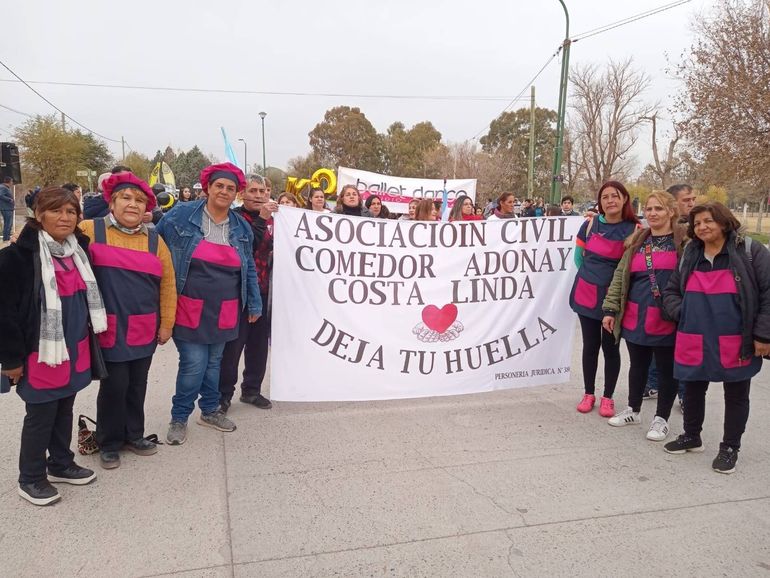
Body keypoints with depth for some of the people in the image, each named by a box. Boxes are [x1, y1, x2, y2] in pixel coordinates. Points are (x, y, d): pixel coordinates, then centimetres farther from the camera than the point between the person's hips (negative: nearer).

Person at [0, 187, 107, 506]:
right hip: (41, 353, -6)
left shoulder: (79, 249, 5)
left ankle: (61, 464, 36)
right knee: (41, 414, 6)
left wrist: (86, 341, 17)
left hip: (75, 349, 6)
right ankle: (30, 478, 25)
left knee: (64, 409, 18)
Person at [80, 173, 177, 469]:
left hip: (144, 331, 3)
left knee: (137, 384, 15)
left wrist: (166, 323, 3)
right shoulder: (90, 231, -5)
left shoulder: (154, 239, 4)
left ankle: (134, 435, 33)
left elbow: (168, 283, 5)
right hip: (109, 329, -3)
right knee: (114, 385, 3)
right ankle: (109, 442, 23)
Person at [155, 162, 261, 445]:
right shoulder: (180, 215, -7)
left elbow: (249, 269, 12)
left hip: (223, 312, 4)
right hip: (189, 310, -4)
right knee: (194, 363, -5)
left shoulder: (242, 227, 6)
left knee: (213, 363, 16)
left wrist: (254, 303, 11)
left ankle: (210, 410, 35)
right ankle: (179, 418, 16)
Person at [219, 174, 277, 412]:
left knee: (259, 342, 13)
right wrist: (261, 219, -25)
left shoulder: (271, 219, 11)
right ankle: (223, 394, 12)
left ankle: (252, 390, 27)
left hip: (263, 290, 6)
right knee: (233, 343, -1)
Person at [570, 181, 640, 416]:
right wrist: (591, 274, 11)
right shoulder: (589, 225, -1)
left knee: (610, 346, 6)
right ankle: (588, 394, 22)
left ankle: (608, 397, 19)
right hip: (587, 294, 2)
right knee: (590, 345, 9)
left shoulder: (634, 230, -8)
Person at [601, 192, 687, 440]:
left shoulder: (684, 241, -5)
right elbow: (620, 276, 9)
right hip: (635, 317, 5)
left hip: (667, 319, -4)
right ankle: (633, 409, 35)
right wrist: (610, 309, 3)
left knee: (666, 369, 9)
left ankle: (661, 418, 24)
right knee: (638, 365, 18)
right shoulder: (637, 241, 10)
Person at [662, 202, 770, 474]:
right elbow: (671, 291, 15)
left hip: (736, 343, -4)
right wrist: (681, 314, -4)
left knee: (736, 395, 11)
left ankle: (730, 447, 26)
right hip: (694, 342, 4)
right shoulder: (689, 255, 7)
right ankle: (691, 436, 35)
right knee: (693, 389, 16)